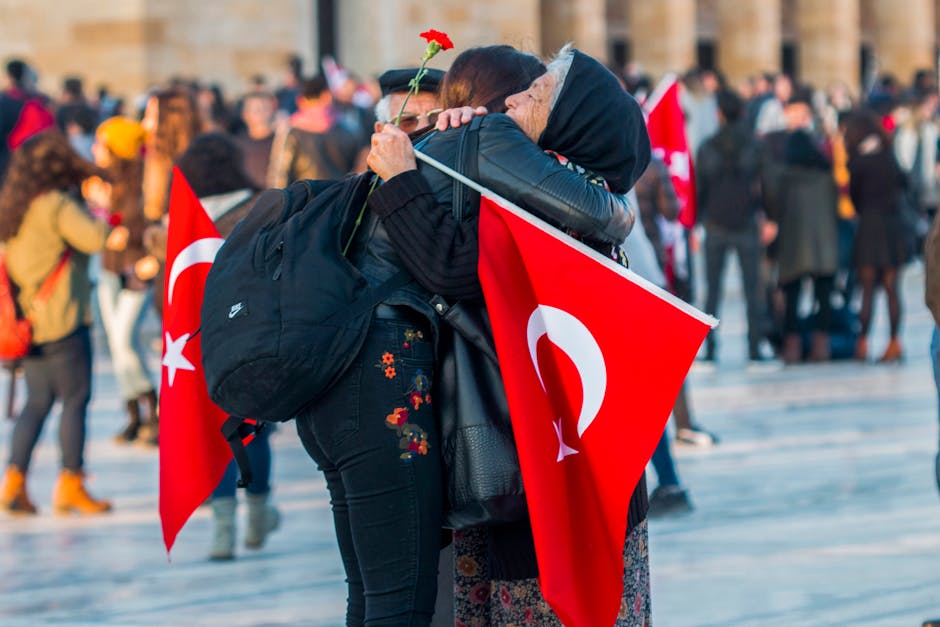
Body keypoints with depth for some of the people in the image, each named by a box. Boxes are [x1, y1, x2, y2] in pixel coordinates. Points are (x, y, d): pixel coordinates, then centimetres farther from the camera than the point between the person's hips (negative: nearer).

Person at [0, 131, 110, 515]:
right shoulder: (56, 205, -15)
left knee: (37, 402, 12)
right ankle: (71, 486, 2)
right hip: (61, 319, -8)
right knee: (75, 399, 0)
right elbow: (95, 239, -23)